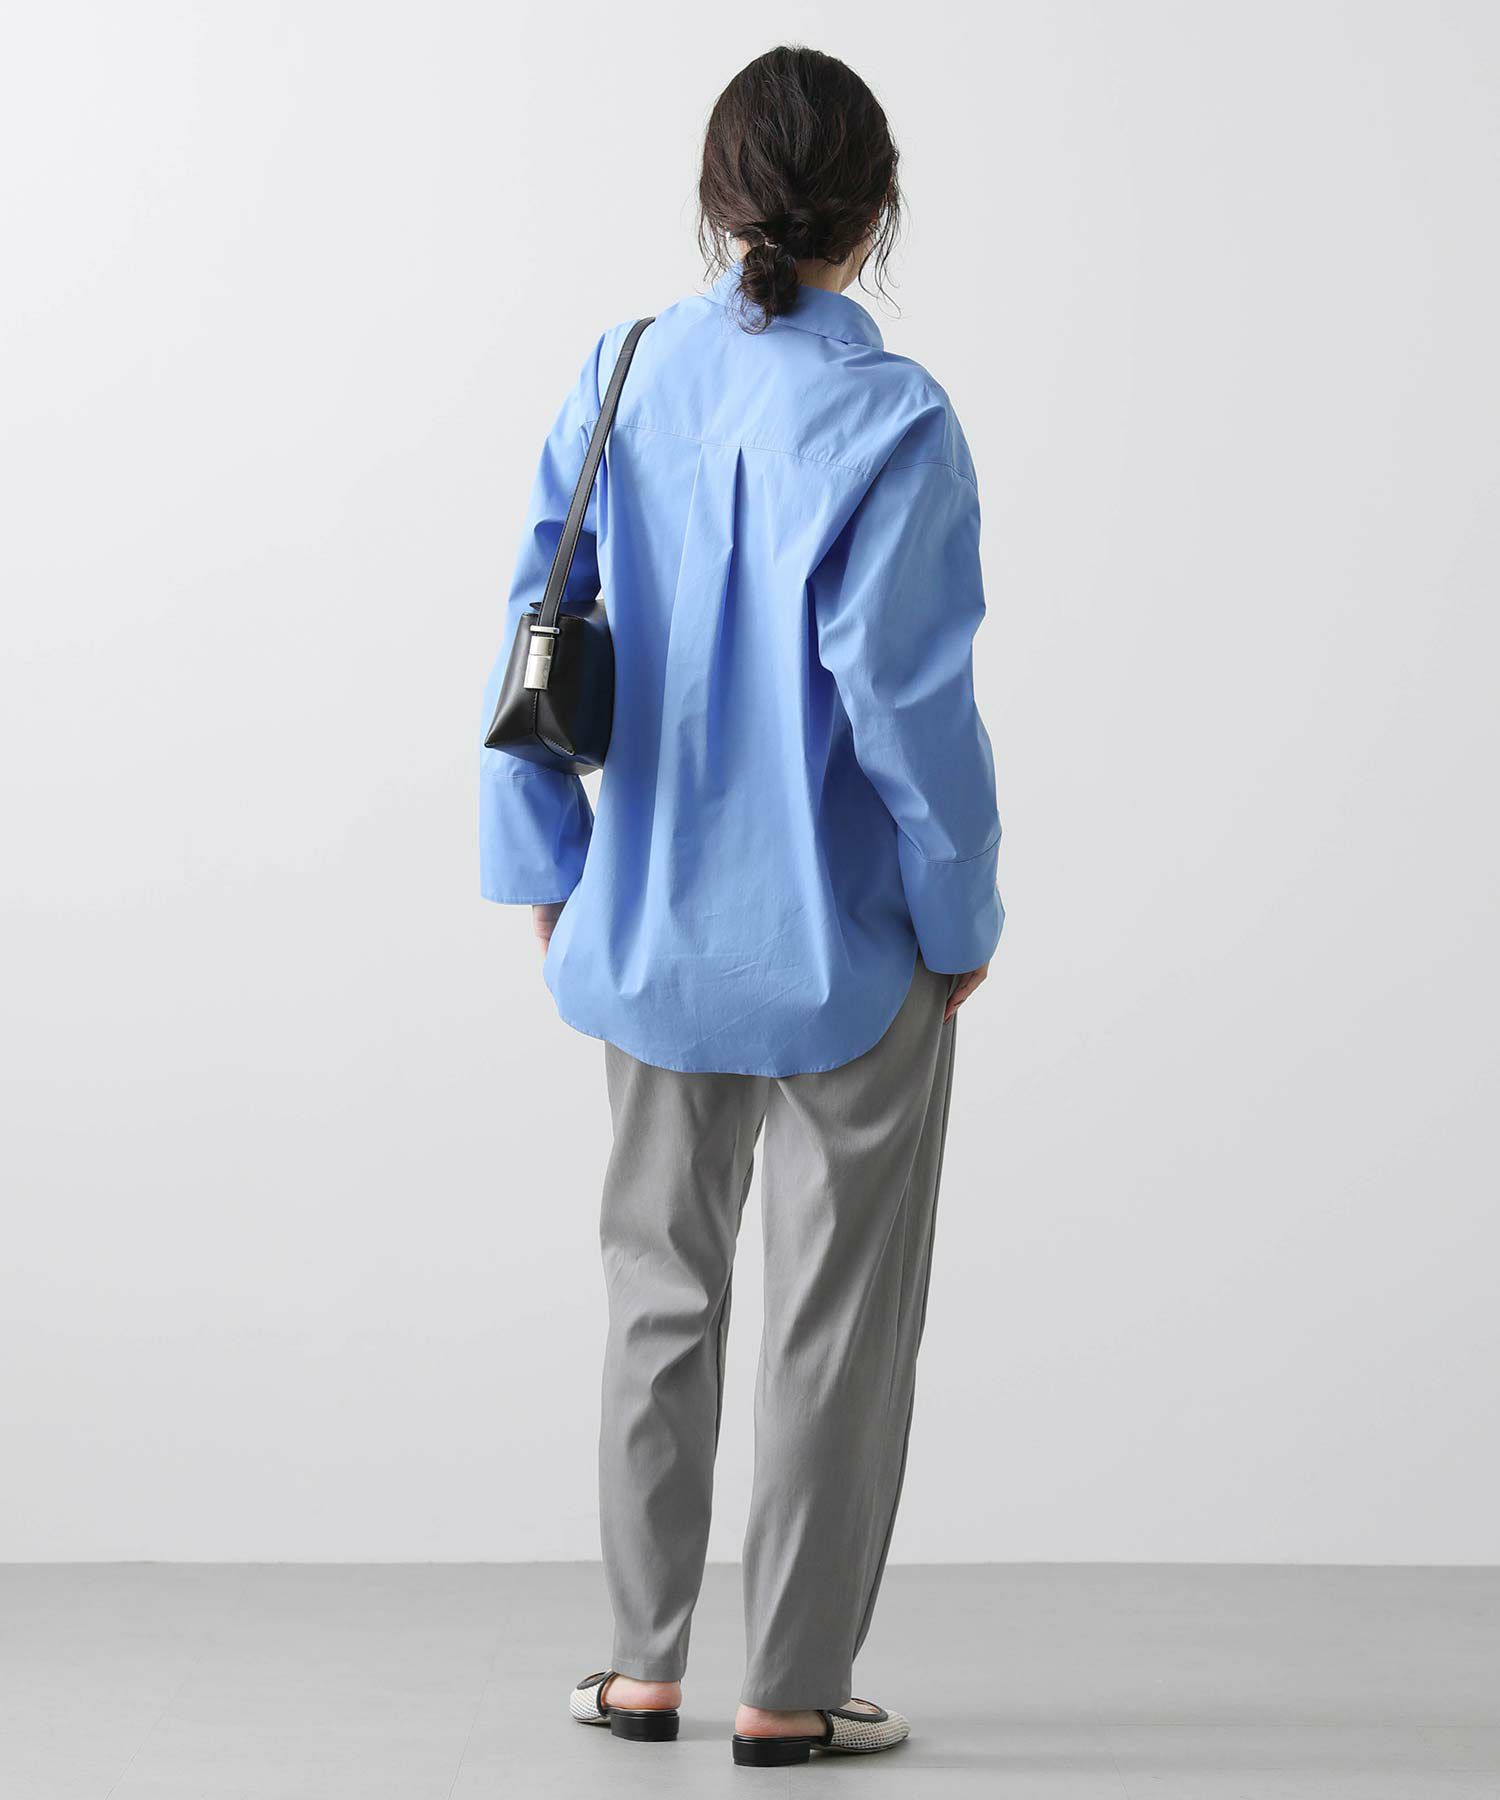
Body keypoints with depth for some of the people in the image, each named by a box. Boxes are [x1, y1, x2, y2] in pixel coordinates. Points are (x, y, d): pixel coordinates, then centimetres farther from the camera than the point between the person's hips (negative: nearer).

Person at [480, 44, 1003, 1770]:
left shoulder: (620, 378, -1)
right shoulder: (890, 417, -16)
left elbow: (535, 630, 1)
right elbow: (900, 695, -18)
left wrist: (547, 869, 10)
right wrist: (962, 917, -6)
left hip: (652, 930, 5)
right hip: (844, 943, -5)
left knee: (660, 1283, 18)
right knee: (836, 1309, 9)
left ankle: (644, 1663, 25)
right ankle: (789, 1689, 17)